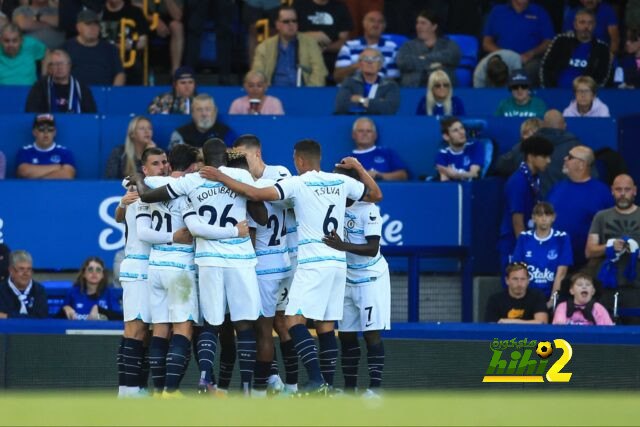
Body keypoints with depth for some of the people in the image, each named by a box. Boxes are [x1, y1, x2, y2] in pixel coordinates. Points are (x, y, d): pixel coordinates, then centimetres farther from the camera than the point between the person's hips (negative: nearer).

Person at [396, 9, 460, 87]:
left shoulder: (448, 45, 15)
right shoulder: (408, 46, 15)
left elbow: (451, 56, -7)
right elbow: (402, 62, -5)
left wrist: (426, 58, -6)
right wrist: (429, 65, -7)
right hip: (414, 89, 0)